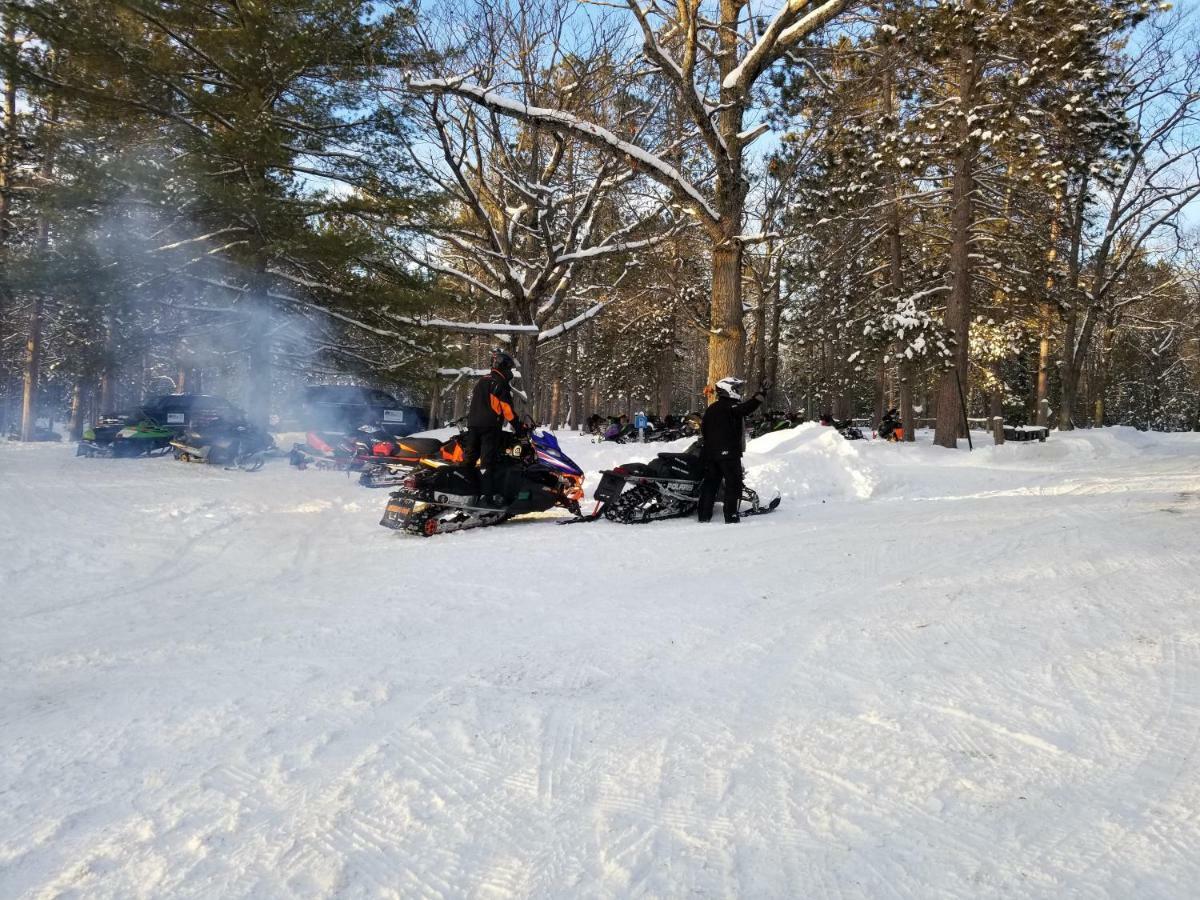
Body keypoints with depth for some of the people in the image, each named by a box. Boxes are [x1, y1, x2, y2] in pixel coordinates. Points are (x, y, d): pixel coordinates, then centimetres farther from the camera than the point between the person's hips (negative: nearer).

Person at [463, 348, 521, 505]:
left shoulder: (481, 381, 20)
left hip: (473, 424, 8)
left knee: (469, 459, 10)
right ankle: (487, 495, -15)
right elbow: (507, 407, -11)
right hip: (490, 426, -8)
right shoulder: (500, 382, -6)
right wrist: (518, 426, -8)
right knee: (488, 462, -10)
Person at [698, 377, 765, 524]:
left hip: (710, 453, 8)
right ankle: (731, 517, -4)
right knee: (733, 484, -2)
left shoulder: (711, 409, 14)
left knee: (710, 483, 11)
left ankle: (704, 516, 13)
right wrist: (759, 396, -33)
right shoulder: (730, 406, -10)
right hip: (729, 452, -8)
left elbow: (703, 429, 18)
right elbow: (746, 408, -30)